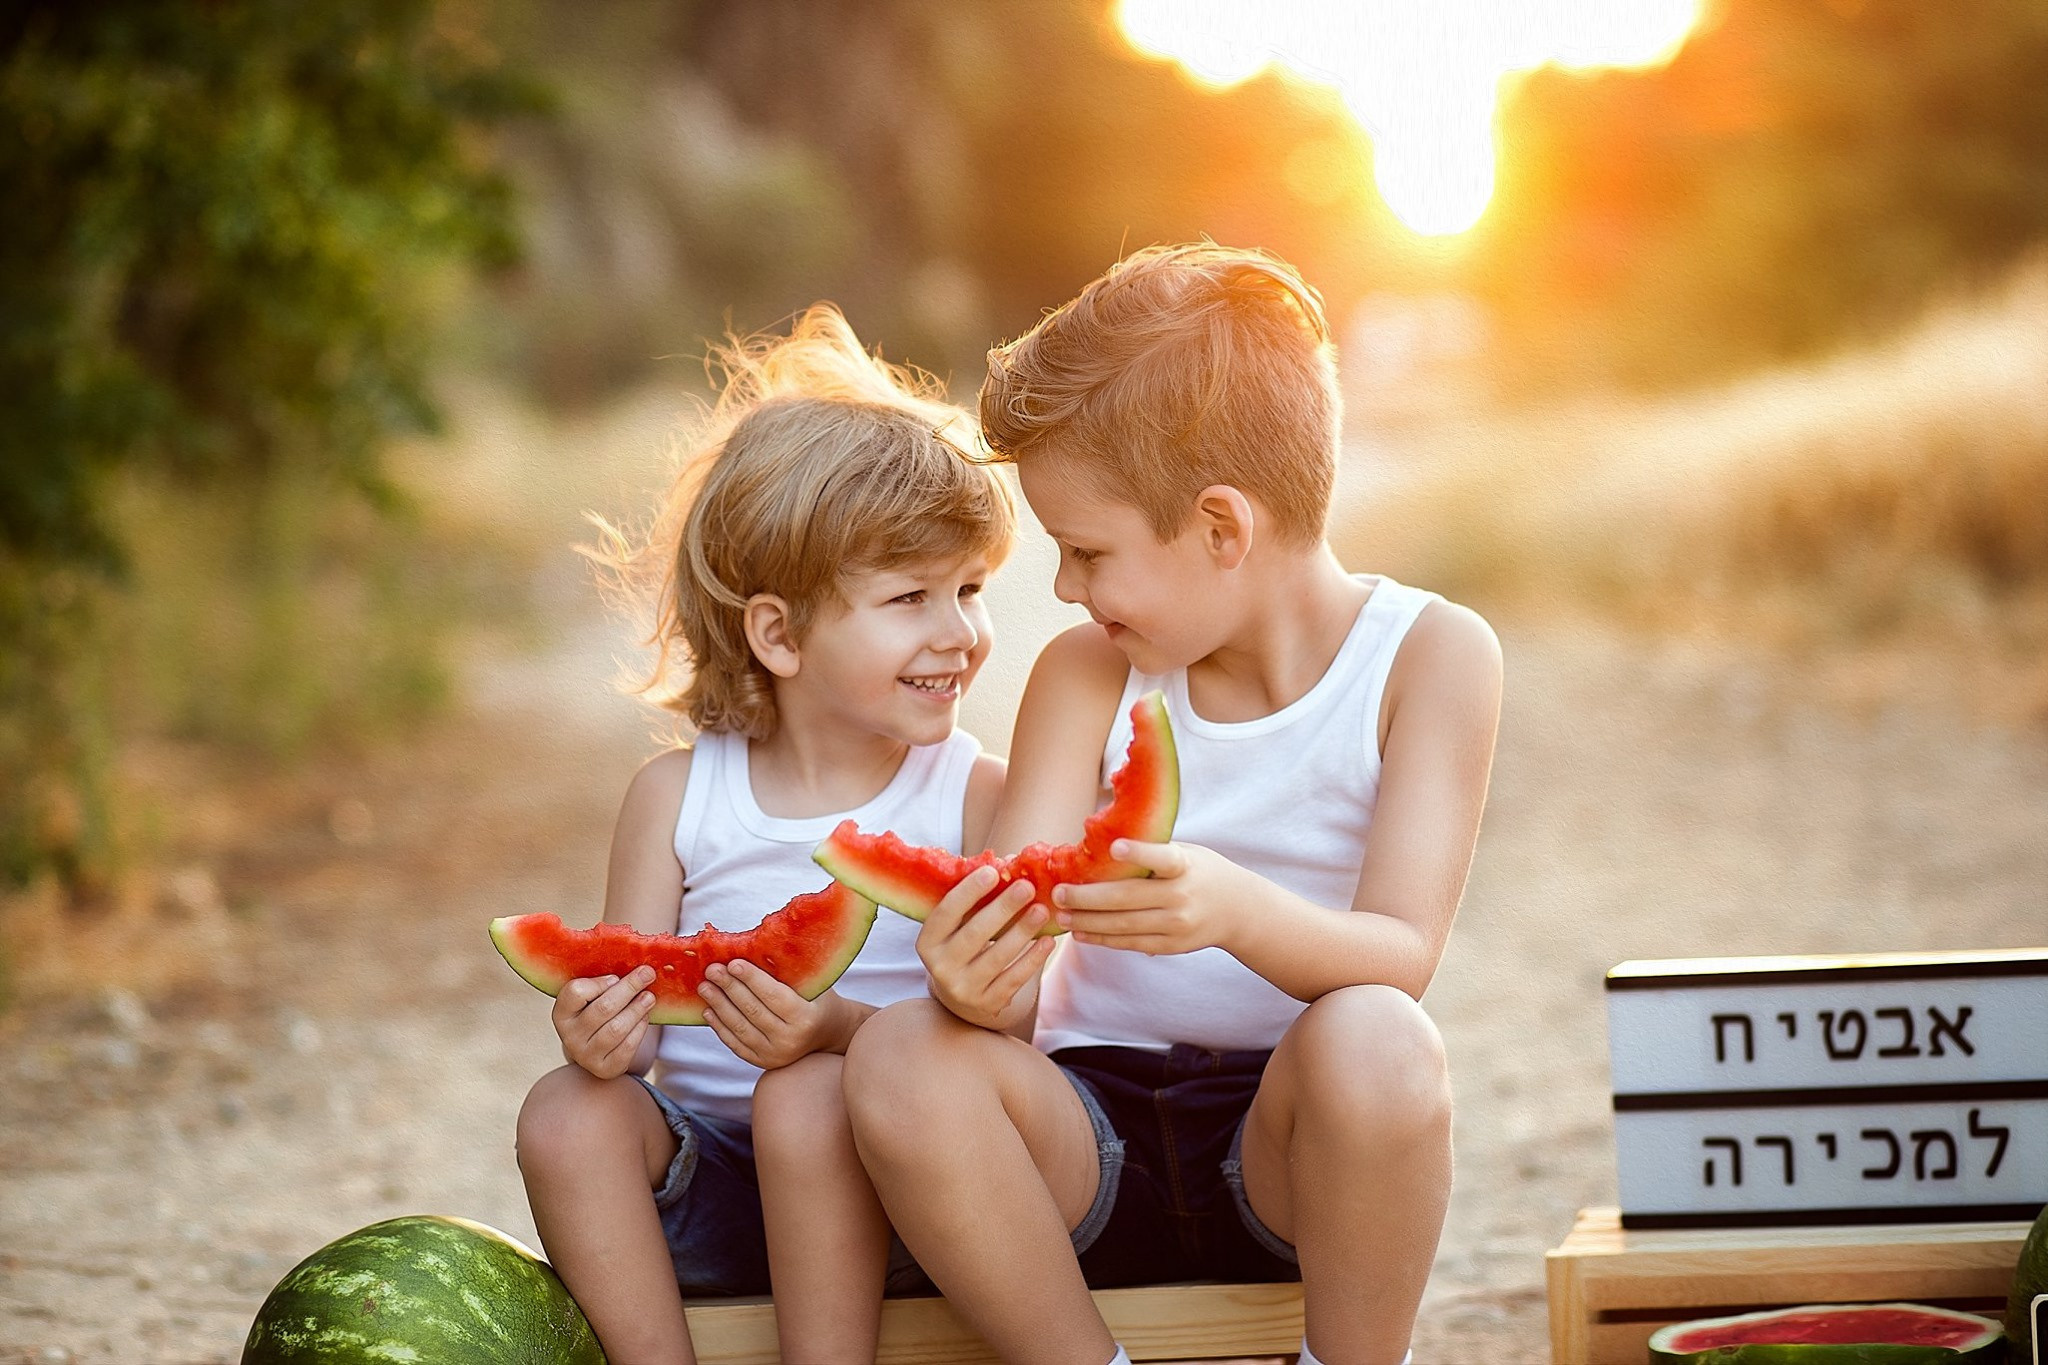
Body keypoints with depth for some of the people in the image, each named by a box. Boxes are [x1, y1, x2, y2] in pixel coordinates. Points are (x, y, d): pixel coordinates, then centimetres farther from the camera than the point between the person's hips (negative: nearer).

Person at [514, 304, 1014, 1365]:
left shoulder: (974, 797, -3)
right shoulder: (679, 797, 4)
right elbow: (634, 1001, 0)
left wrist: (838, 1028, -31)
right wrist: (601, 1025, -25)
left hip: (878, 1194, -3)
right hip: (699, 1181, 3)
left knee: (805, 1098, -32)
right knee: (569, 1112, -22)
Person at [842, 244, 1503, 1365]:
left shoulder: (1429, 654, -5)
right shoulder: (1086, 674, 3)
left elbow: (1399, 957, -16)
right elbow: (1008, 960, -7)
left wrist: (1240, 912, -38)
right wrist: (977, 984, -33)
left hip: (1292, 1147, -2)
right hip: (1096, 1135, 2)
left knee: (1370, 1041, -36)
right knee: (902, 1057, -28)